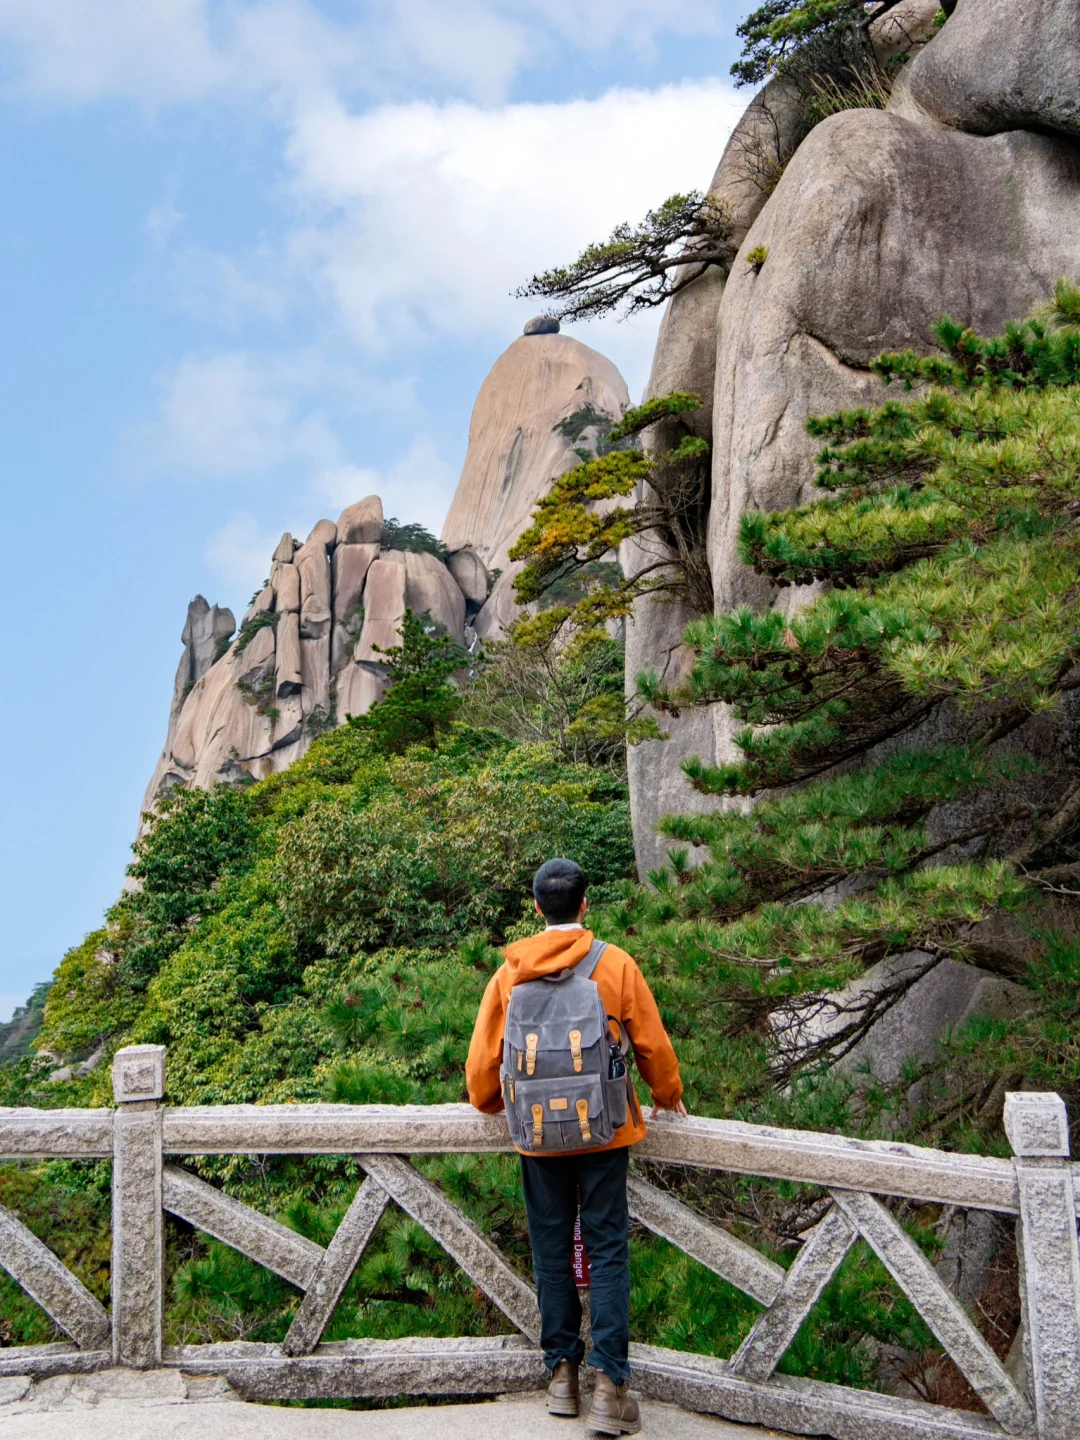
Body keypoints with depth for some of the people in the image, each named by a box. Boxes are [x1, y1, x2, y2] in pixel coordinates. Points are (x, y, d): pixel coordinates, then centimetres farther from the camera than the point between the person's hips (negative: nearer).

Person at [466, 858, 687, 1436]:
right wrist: (668, 1096, 16)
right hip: (604, 1130, -1)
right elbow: (652, 1043, -2)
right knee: (608, 1250, 4)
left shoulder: (509, 973, -3)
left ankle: (562, 1370, 20)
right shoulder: (615, 964, -7)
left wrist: (489, 1104, 22)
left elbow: (482, 1057, 2)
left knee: (551, 1251, 14)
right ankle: (609, 1383, 0)